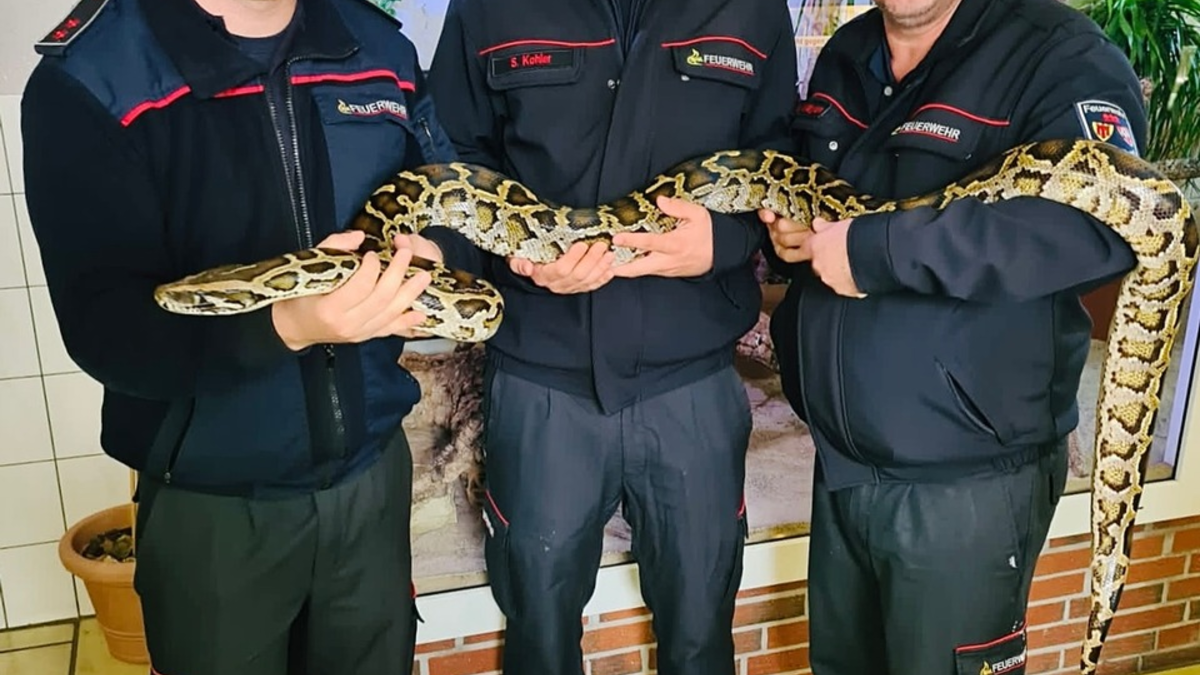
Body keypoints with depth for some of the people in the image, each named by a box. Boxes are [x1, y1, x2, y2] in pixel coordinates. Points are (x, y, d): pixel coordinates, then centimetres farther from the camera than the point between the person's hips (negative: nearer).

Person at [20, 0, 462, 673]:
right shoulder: (87, 81, -16)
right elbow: (104, 330, -22)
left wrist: (421, 255, -17)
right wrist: (283, 324, -39)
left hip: (375, 469, 4)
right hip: (213, 504, -3)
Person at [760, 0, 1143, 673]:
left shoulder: (1061, 55, -14)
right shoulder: (843, 55, 9)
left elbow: (1104, 220, -31)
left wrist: (878, 249, -28)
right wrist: (787, 225, -2)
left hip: (966, 482, -6)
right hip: (841, 464, 7)